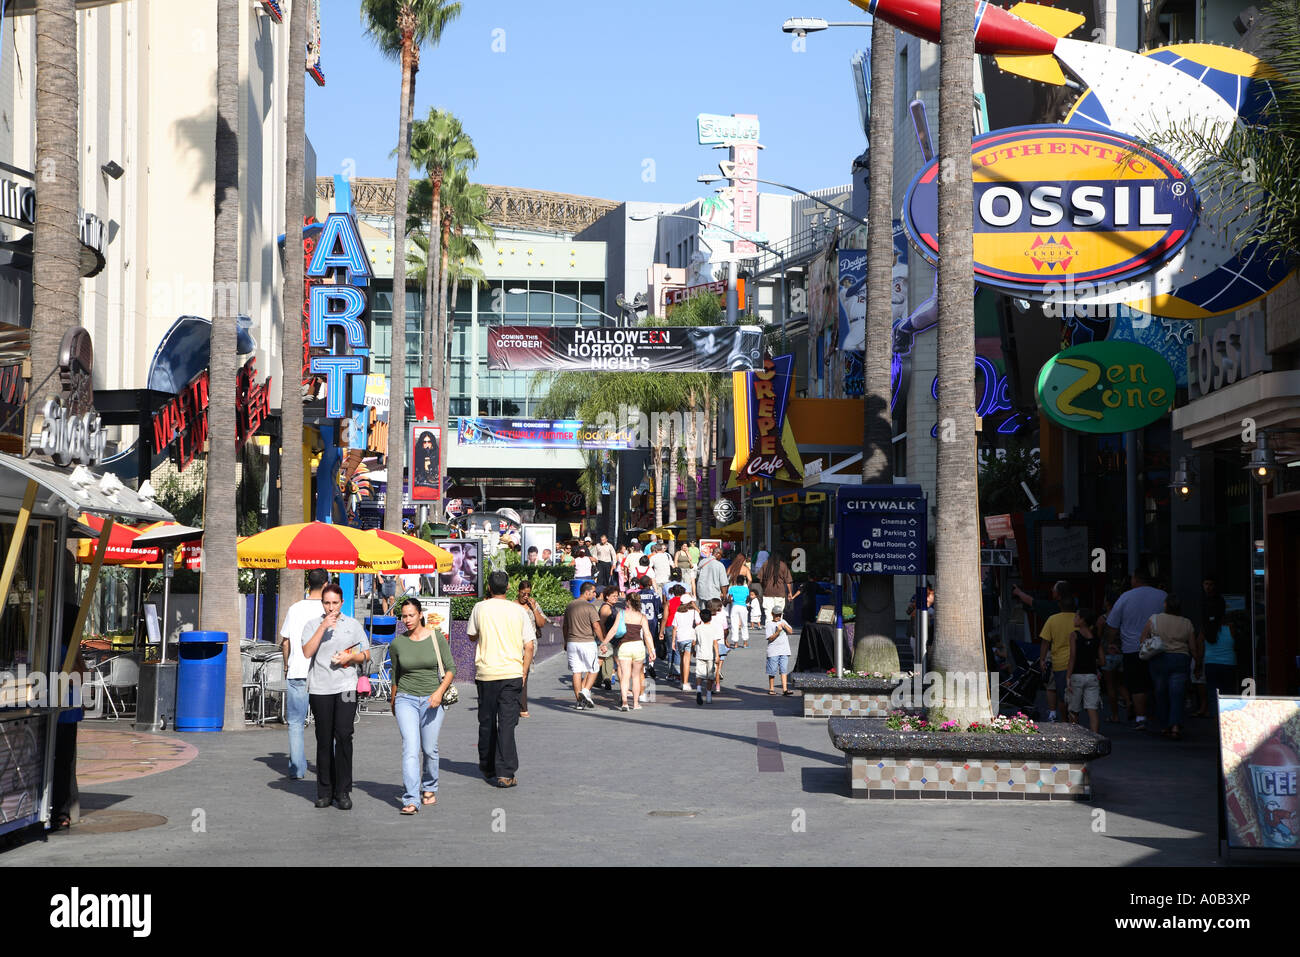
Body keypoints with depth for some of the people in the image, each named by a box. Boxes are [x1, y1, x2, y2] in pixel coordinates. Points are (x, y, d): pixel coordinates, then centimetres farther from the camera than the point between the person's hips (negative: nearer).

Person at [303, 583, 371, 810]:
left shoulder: (353, 625, 12)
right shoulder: (312, 625, 8)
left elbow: (366, 655, 15)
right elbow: (307, 652, -8)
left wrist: (351, 657, -5)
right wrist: (323, 627, -13)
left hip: (346, 687, 0)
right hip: (319, 689, 0)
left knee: (343, 736, -11)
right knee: (324, 740, 3)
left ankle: (343, 792, -7)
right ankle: (325, 792, 11)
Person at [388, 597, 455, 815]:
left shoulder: (437, 638, -2)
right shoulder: (397, 644, 2)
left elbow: (450, 669, 0)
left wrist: (440, 692, -15)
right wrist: (393, 702, 25)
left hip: (432, 699, 0)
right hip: (406, 699, 0)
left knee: (429, 749, 6)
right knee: (410, 748, -14)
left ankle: (430, 788, 32)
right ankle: (411, 800, -19)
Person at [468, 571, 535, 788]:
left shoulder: (480, 609, 0)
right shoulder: (519, 610, 2)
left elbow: (472, 636, 16)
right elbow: (529, 647, 2)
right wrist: (523, 673, 10)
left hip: (486, 672, 0)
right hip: (512, 672, 0)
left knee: (487, 722, 14)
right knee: (507, 723, -3)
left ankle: (488, 768, 27)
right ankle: (505, 773, -10)